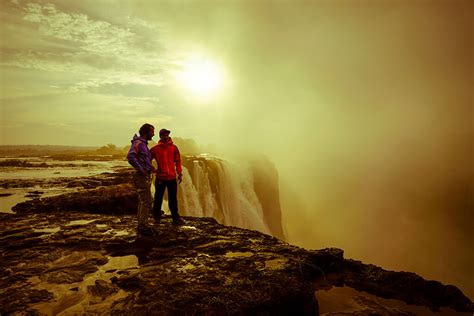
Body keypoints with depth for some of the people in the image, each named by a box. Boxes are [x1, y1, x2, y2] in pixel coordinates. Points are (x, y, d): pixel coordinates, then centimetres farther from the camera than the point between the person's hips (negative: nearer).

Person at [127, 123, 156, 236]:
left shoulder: (144, 143, 18)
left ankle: (141, 226, 22)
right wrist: (141, 169, -23)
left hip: (145, 176, 10)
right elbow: (130, 157, -27)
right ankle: (143, 227, -1)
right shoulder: (138, 142, -12)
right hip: (142, 176, -10)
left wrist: (151, 168, 13)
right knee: (146, 201, -8)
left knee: (143, 201, 14)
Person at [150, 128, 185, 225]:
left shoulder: (174, 147, 4)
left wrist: (179, 174, 3)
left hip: (172, 177, 1)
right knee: (158, 198, 8)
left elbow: (178, 161, 6)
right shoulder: (155, 148, 1)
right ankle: (157, 217, 22)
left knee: (173, 199, 8)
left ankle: (175, 218, 16)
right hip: (160, 178, -1)